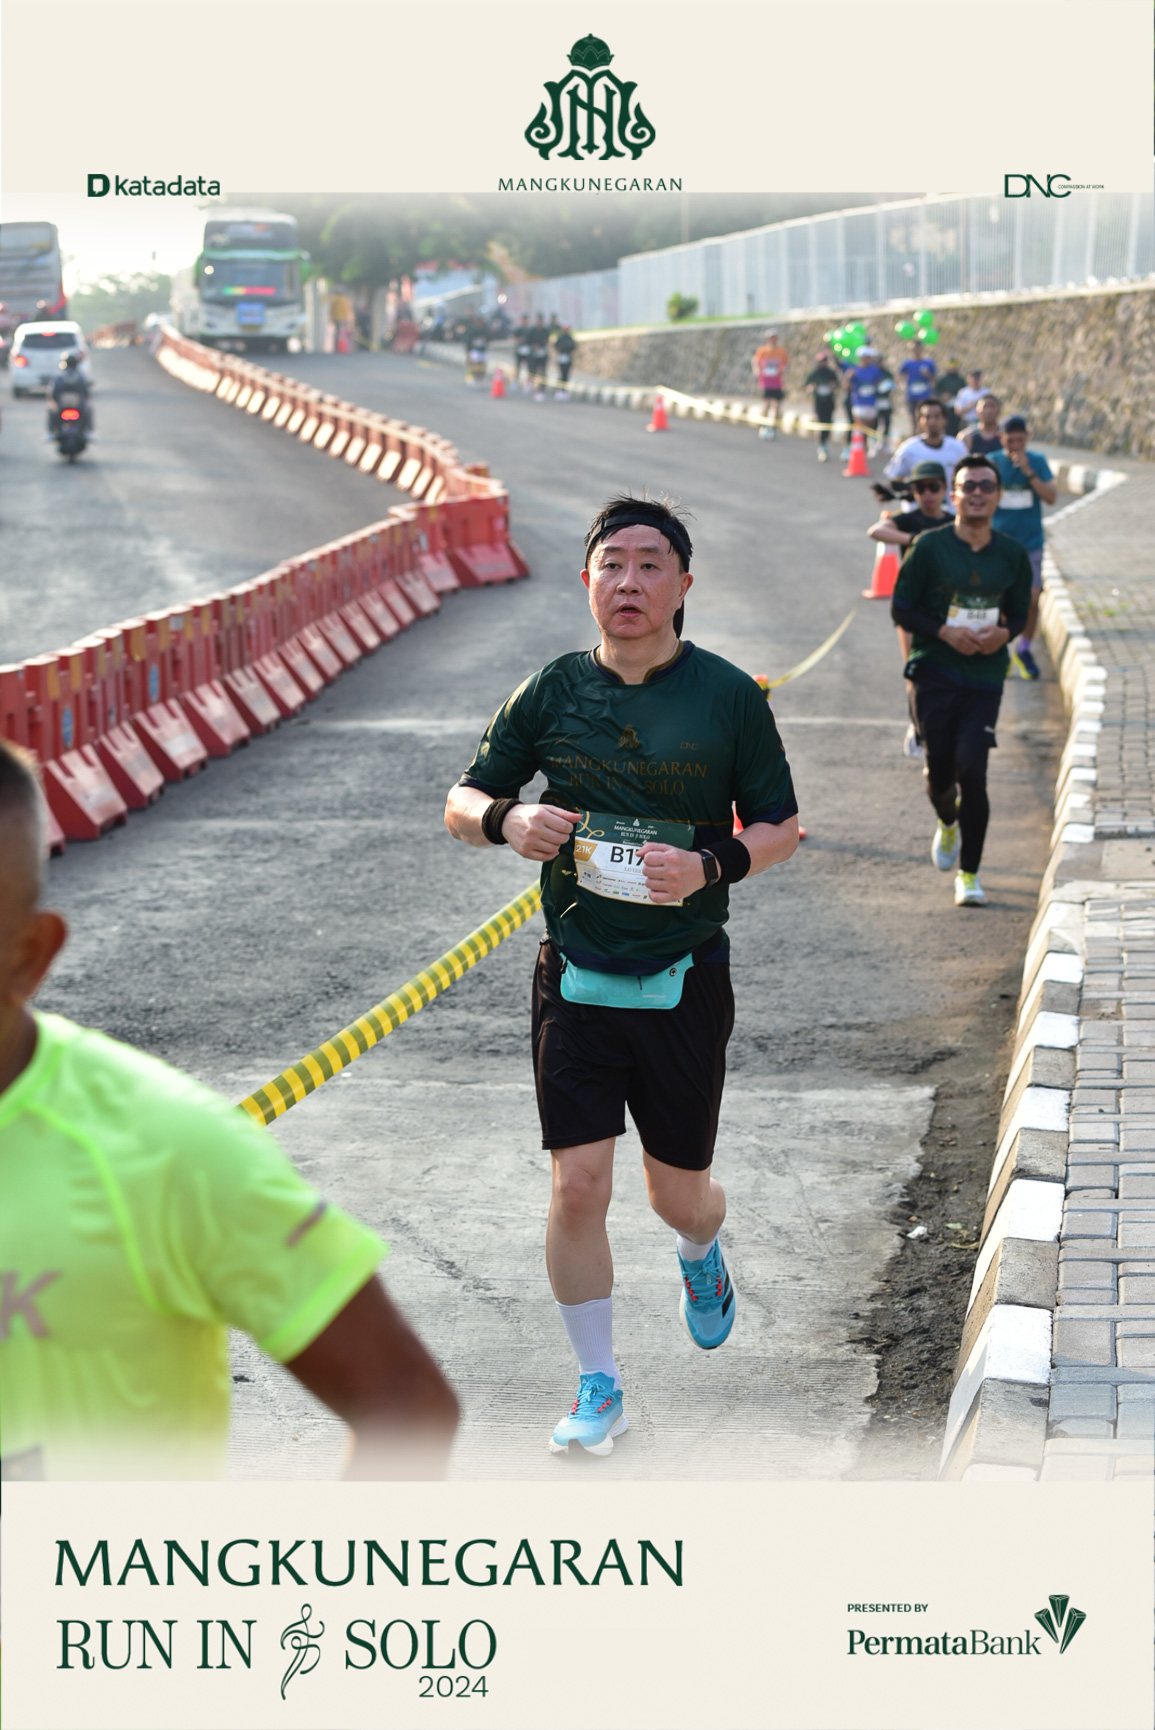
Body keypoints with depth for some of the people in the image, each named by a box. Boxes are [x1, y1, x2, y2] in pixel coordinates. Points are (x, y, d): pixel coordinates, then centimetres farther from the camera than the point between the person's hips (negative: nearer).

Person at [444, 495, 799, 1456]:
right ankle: (598, 1388, 11)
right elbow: (461, 805, 9)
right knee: (578, 1184, -6)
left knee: (679, 1192, 11)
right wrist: (507, 819, -15)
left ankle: (701, 1255, 49)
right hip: (577, 977, 1)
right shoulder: (553, 691, 1)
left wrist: (712, 864, -18)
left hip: (686, 980, -1)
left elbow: (782, 827, 3)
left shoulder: (729, 696, -3)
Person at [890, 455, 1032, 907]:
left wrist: (1004, 633, -10)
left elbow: (1020, 611, 13)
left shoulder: (1012, 554, 3)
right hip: (934, 671, -1)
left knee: (972, 770, -11)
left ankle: (969, 873, 4)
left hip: (985, 675, 1)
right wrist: (944, 632, -16)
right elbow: (901, 609, -1)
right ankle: (947, 824, 43)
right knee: (940, 769, 5)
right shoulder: (929, 546, -5)